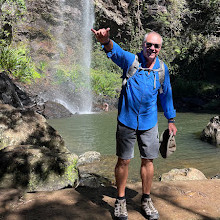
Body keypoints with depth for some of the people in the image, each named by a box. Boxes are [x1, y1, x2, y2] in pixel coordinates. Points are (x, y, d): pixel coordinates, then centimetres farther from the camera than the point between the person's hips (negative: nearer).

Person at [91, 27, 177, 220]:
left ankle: (146, 200, 29)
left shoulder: (162, 68, 2)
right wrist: (106, 41, -55)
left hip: (149, 122, 3)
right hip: (127, 121, -3)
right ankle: (120, 200, 23)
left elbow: (166, 94, 13)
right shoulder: (131, 60, -9)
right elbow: (116, 51, -31)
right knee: (123, 161, 5)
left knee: (148, 161, 10)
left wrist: (171, 120, 18)